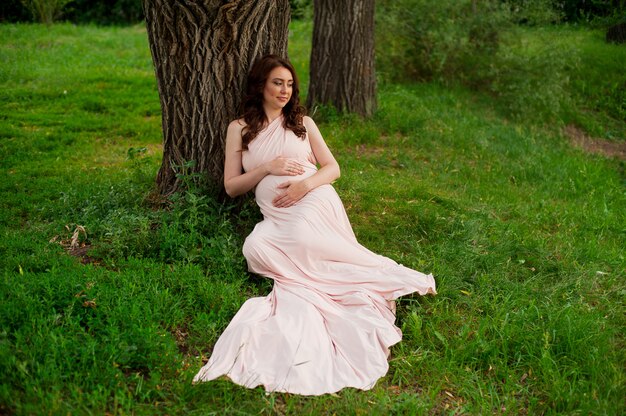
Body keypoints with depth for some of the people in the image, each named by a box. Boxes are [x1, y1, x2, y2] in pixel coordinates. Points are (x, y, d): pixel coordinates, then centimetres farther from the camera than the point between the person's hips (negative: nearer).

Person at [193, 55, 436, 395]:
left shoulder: (303, 122, 17)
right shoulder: (239, 129, 15)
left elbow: (332, 168, 9)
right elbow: (231, 186, 10)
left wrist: (305, 183, -11)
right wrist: (267, 168, -5)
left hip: (314, 203, -2)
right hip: (276, 218, 2)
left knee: (300, 237, -34)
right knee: (255, 247, -29)